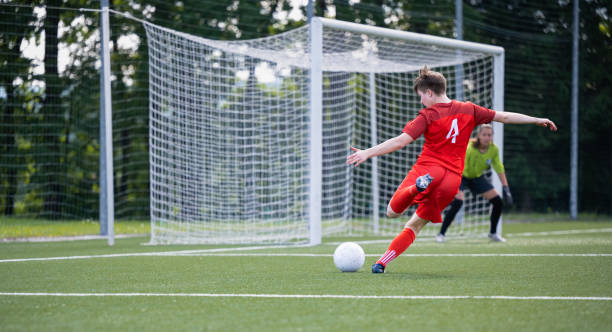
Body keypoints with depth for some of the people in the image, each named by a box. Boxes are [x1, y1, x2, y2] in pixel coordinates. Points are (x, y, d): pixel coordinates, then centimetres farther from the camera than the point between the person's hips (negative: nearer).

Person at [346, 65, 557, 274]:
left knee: (392, 212, -1)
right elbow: (503, 116, 15)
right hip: (453, 177, 5)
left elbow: (401, 141, -12)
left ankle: (417, 187, -32)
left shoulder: (428, 116, -3)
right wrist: (537, 120, 25)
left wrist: (367, 153, -14)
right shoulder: (468, 110, 11)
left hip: (427, 169, -5)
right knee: (415, 225, 14)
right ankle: (382, 263, 3)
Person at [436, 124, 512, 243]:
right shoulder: (469, 147, -32)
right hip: (461, 176, -6)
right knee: (457, 202, -28)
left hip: (478, 177, 6)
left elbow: (499, 168, -1)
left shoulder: (494, 149, -15)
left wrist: (506, 187, -2)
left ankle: (493, 233, 20)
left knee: (498, 202, -1)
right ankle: (441, 234, -15)